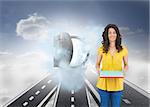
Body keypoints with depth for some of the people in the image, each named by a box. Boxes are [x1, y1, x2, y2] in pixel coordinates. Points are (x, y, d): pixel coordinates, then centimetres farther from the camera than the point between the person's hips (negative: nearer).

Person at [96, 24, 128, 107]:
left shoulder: (123, 49, -2)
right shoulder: (101, 49, -3)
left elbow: (126, 65, 9)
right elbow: (97, 64, 8)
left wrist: (124, 71, -11)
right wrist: (99, 71, -12)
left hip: (117, 83, 0)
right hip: (104, 82, 0)